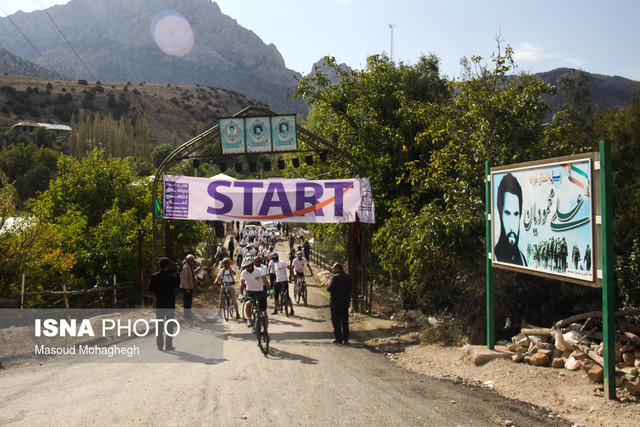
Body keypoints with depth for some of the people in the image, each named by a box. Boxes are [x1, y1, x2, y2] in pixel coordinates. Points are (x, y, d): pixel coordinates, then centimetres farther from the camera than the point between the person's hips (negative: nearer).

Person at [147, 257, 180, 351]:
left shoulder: (154, 276, -5)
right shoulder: (171, 277, -13)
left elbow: (149, 289, -5)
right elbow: (177, 285, 2)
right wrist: (177, 275, 9)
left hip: (159, 302, 3)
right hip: (170, 303, -3)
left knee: (159, 323, 12)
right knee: (169, 324, 6)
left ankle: (160, 345, 14)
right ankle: (168, 345, 6)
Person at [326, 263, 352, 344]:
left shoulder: (336, 277, -16)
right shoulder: (348, 277, 5)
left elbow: (330, 289, -19)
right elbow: (350, 287, 10)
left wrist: (327, 286, 1)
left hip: (336, 303, -6)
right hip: (345, 302, 6)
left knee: (336, 322, 3)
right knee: (345, 321, 13)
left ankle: (338, 339, 4)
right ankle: (346, 338, 15)